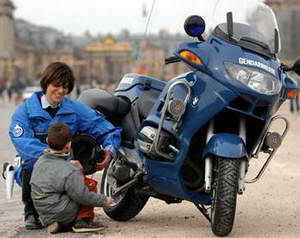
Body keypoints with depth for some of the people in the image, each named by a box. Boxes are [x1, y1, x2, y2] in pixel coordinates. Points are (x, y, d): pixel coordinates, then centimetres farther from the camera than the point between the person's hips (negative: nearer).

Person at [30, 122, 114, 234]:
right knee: (91, 184, 0)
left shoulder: (39, 162, 4)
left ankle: (53, 225, 12)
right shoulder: (70, 171, -19)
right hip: (62, 215, -8)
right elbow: (82, 196, -15)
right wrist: (104, 200, -2)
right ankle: (83, 221, -4)